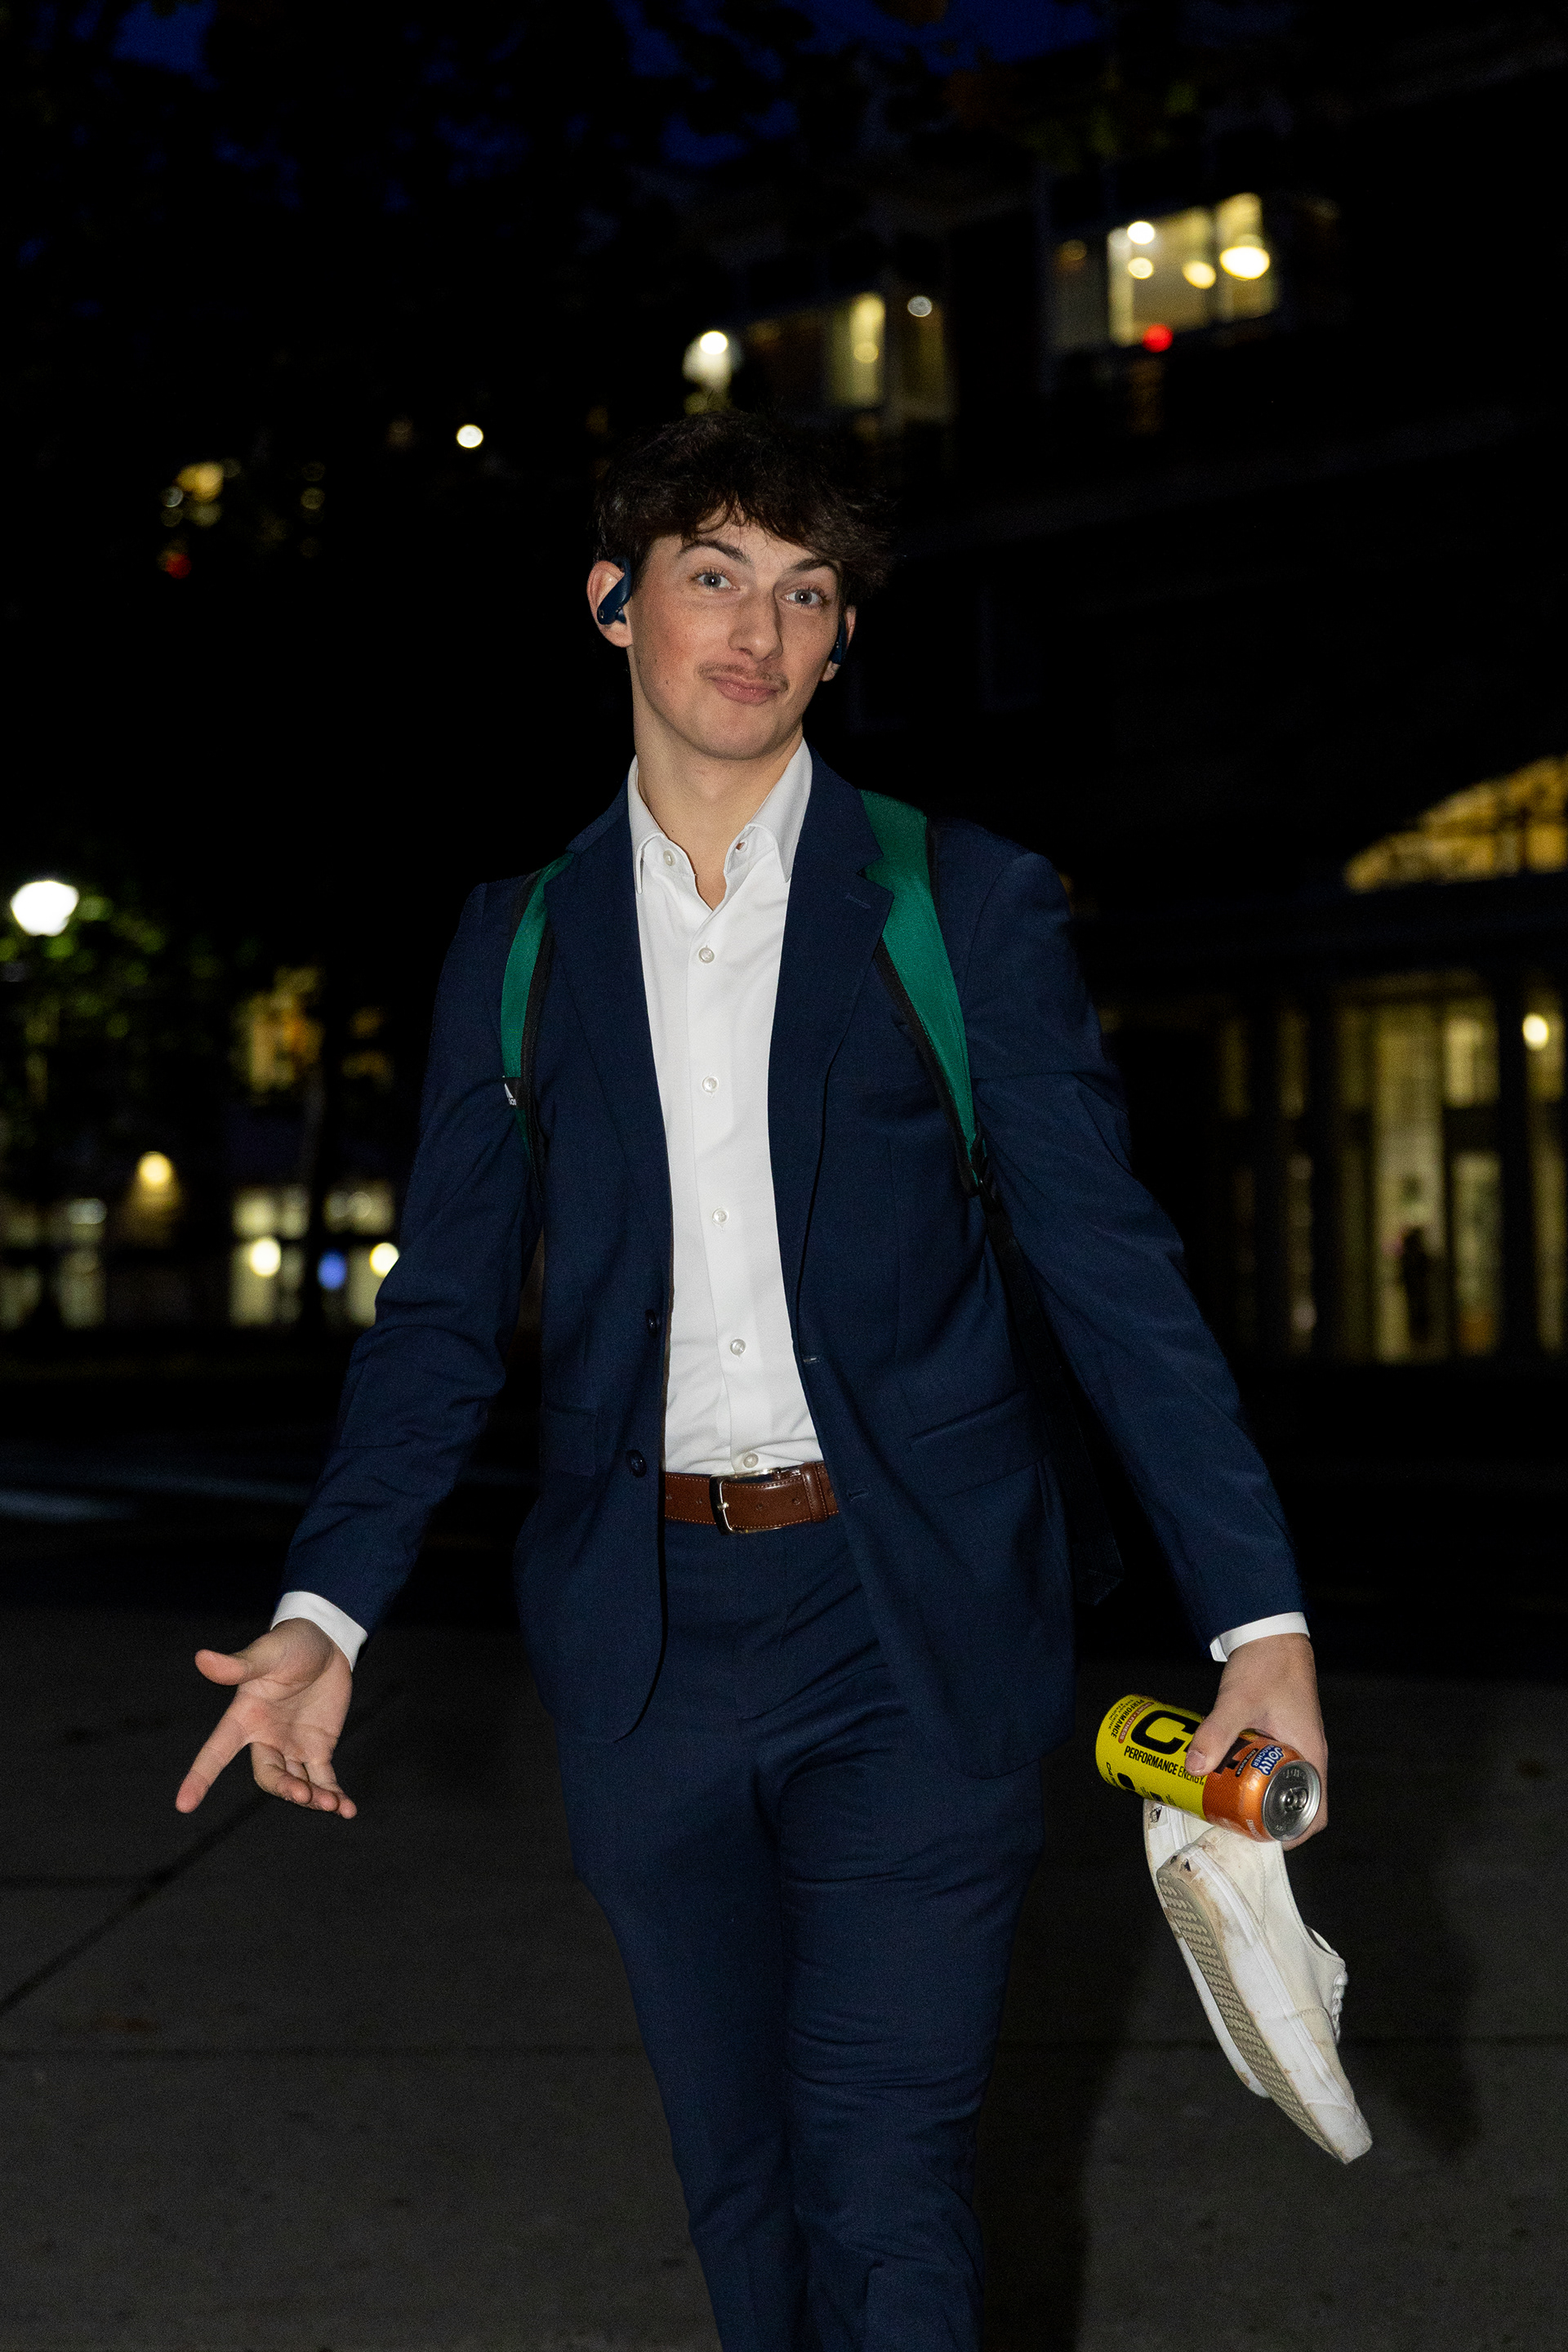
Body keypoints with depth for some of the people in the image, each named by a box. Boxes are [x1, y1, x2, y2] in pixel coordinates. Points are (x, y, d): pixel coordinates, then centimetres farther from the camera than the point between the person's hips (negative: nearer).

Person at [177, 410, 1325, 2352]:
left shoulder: (972, 905, 1)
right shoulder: (520, 939, 7)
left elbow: (1110, 1269, -2)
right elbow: (446, 1305, 9)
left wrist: (1258, 1614, -11)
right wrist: (325, 1609, -4)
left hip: (910, 1631, -2)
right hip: (647, 1643, 3)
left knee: (885, 2189, -2)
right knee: (737, 2175, 14)